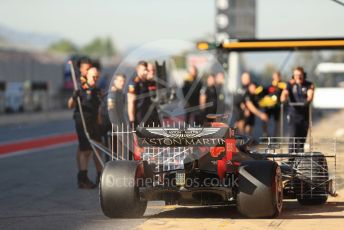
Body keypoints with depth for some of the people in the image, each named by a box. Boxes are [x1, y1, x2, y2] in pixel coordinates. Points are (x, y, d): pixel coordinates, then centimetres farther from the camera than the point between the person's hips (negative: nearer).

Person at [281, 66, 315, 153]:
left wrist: (308, 100, -37)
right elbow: (285, 93, -13)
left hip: (304, 115, 2)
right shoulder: (290, 84, 2)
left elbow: (310, 94, -15)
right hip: (293, 114, -2)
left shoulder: (309, 85, 3)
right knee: (293, 137, -13)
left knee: (302, 139, 8)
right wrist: (283, 99, -37)